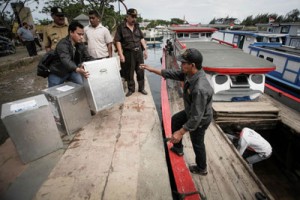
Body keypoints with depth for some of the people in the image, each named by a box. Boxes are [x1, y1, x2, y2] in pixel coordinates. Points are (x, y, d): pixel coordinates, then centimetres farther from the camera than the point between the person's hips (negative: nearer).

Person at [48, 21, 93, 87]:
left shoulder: (81, 44, -6)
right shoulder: (63, 44, -26)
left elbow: (88, 57, -8)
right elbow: (66, 60, -42)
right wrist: (78, 70, -62)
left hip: (72, 71, 5)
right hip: (57, 73, -4)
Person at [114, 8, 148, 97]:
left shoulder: (137, 26, 10)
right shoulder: (121, 27, -5)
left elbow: (142, 38, 15)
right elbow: (118, 41, -8)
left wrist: (145, 50, 8)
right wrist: (121, 54, -15)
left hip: (138, 52, 4)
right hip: (128, 53, -4)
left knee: (141, 71, 8)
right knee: (129, 73, 5)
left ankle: (141, 88, 22)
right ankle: (131, 89, 21)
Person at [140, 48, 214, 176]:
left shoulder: (200, 89, -41)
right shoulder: (189, 73, -15)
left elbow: (196, 117, -36)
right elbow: (173, 74, -1)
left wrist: (180, 132, -30)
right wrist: (152, 70, 0)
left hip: (200, 119, -9)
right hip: (191, 112, 9)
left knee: (197, 144, 15)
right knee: (175, 120, 27)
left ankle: (201, 169, 46)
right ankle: (178, 148, 48)